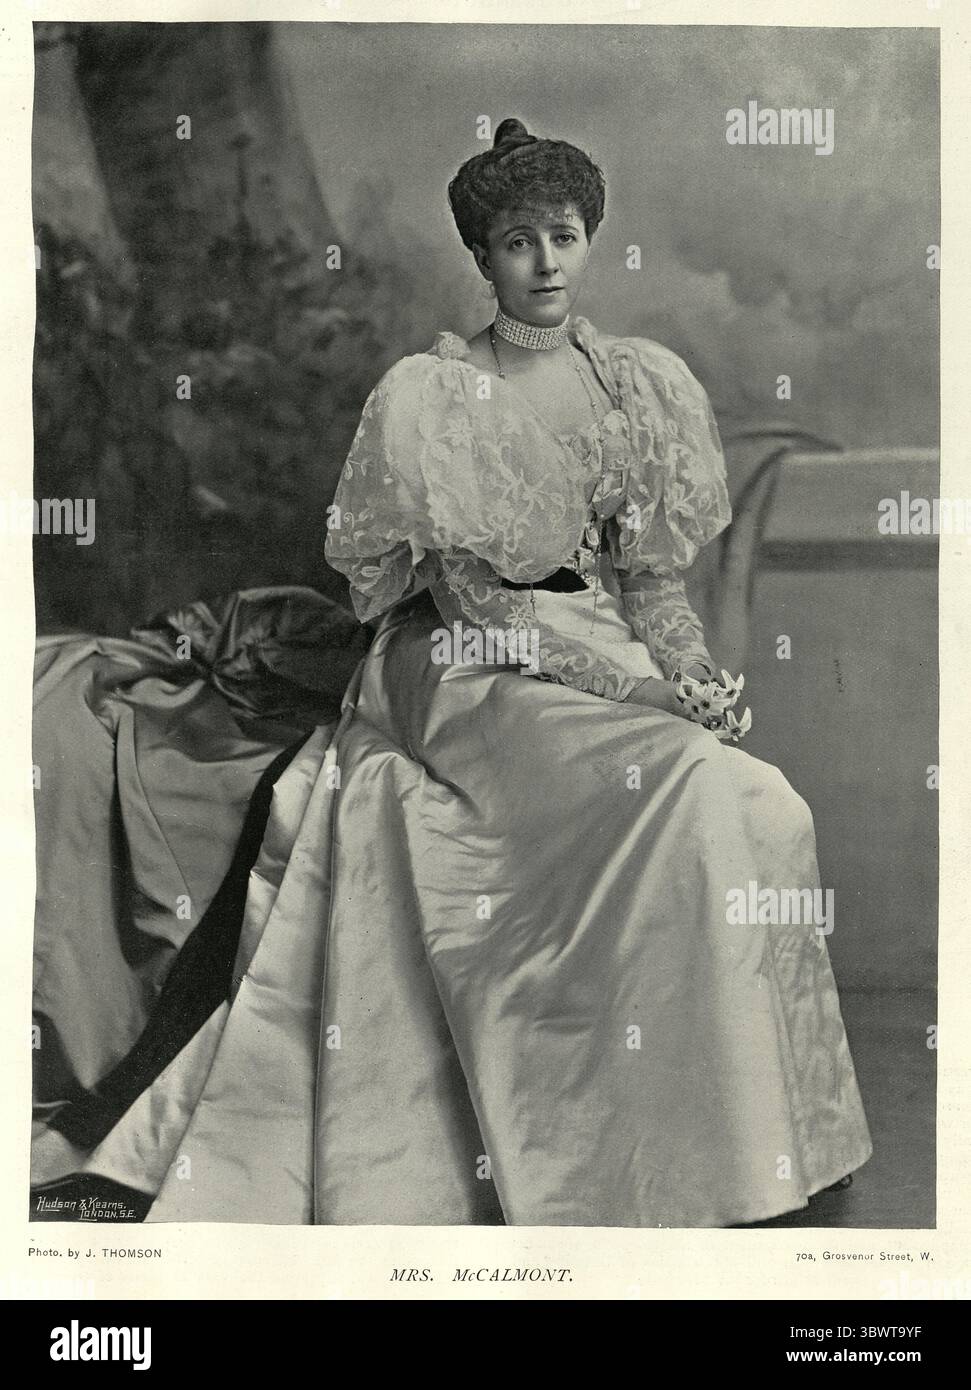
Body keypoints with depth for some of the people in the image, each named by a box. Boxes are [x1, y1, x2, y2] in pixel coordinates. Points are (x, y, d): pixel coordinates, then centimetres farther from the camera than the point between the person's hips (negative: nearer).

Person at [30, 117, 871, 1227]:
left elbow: (651, 570, 11)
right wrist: (637, 680, -19)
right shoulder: (426, 395, -4)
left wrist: (696, 672, -10)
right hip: (466, 667, -5)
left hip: (609, 654, 5)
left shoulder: (643, 383, 10)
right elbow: (466, 594, -11)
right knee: (698, 795, -28)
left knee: (756, 806, -22)